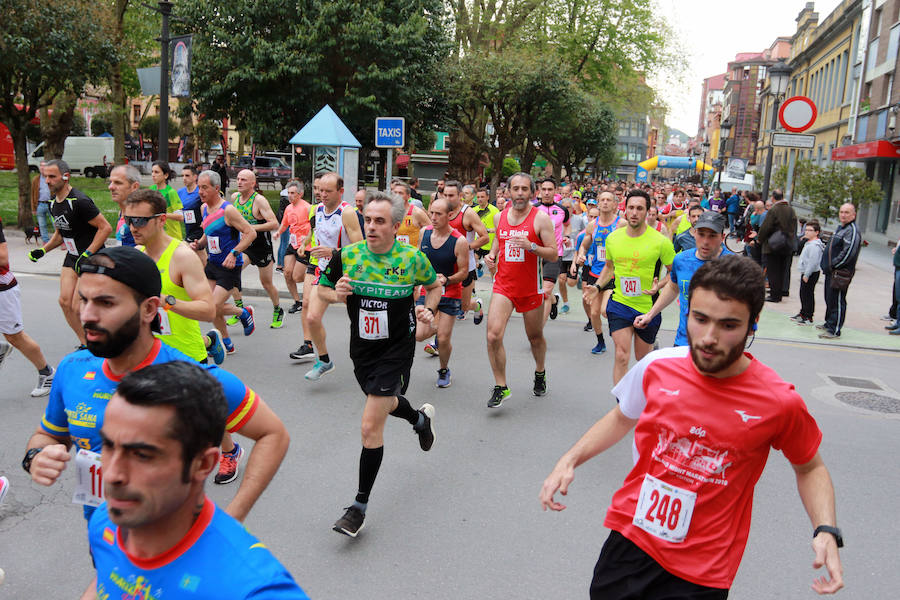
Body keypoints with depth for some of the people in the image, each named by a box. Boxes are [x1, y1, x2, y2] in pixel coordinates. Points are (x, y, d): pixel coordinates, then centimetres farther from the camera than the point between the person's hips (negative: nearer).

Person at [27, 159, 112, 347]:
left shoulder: (79, 201, -20)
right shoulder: (54, 204, 9)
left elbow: (105, 228, -21)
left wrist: (87, 255, -23)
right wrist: (43, 250, 10)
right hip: (72, 258, 9)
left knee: (78, 307, -9)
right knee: (65, 301, 2)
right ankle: (85, 344, 16)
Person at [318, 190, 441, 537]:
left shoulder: (413, 258, -12)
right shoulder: (346, 255, -7)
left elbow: (434, 285, 7)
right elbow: (322, 289, 5)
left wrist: (429, 309, -11)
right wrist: (335, 294, -17)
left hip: (396, 350, -4)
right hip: (361, 349, 5)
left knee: (370, 426, -10)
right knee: (384, 403, 27)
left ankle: (360, 506, 5)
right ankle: (421, 418, 62)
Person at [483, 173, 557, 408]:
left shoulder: (541, 218, -7)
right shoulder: (500, 216, 6)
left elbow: (554, 254, -9)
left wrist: (530, 246, -25)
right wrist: (491, 255, 0)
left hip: (531, 288, -2)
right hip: (503, 285, 2)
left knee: (535, 337, 15)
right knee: (493, 335, -14)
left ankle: (540, 372, 44)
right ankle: (500, 387, -1)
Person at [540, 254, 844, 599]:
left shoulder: (779, 402, -15)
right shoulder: (657, 366, -10)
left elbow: (809, 467, 4)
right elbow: (622, 418, 10)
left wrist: (826, 531, -12)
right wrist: (569, 461, 0)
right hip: (628, 540, 2)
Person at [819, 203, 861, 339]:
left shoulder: (852, 231, -14)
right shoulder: (840, 228, 17)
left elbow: (848, 253, -22)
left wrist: (832, 265, -16)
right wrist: (827, 265, 14)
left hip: (841, 273, -10)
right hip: (831, 271, 10)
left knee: (837, 301, -6)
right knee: (829, 298, 19)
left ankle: (834, 330, -1)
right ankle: (829, 323, 33)